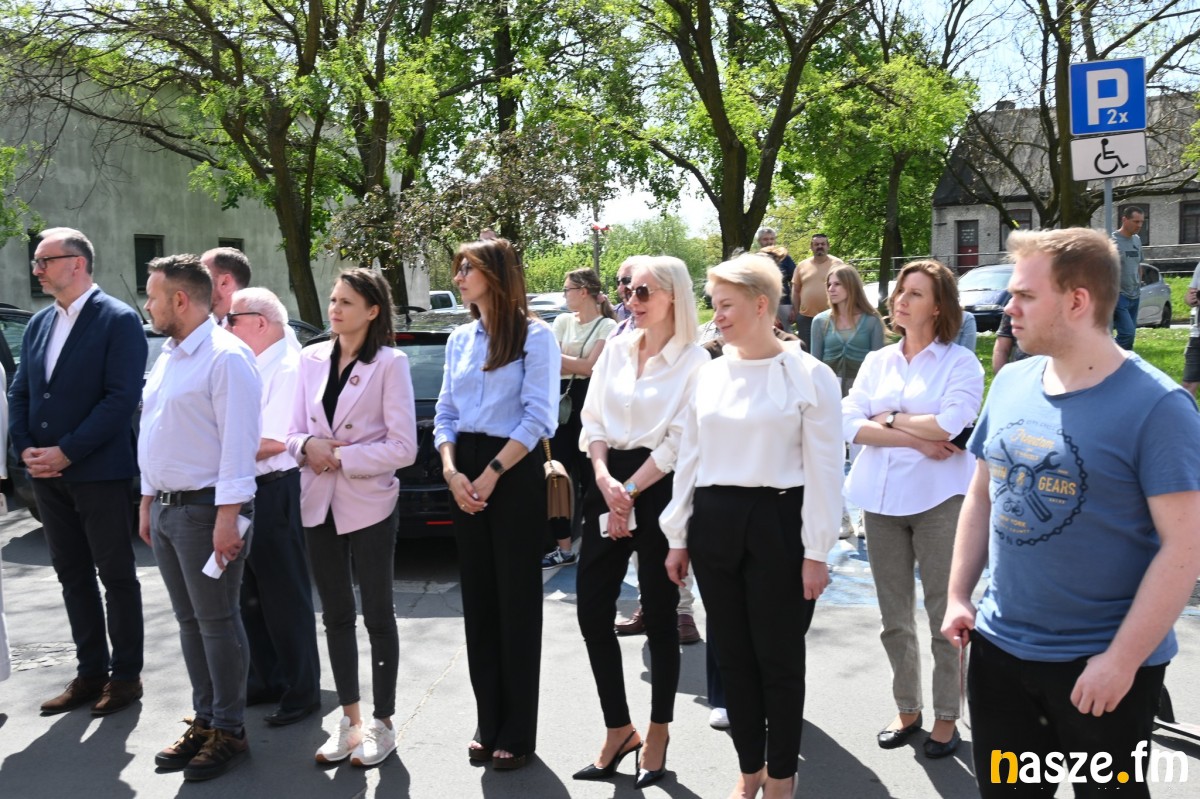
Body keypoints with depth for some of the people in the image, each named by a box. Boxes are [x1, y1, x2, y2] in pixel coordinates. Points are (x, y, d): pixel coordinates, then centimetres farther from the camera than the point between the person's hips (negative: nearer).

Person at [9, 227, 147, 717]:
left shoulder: (118, 320, -9)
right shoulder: (39, 324, 13)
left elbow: (122, 398, -16)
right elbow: (19, 393, 14)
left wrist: (66, 452, -17)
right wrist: (25, 449, -2)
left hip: (99, 473, -7)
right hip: (47, 475, 7)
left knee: (116, 575, 4)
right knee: (73, 576, 13)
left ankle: (126, 675, 15)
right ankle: (90, 673, 24)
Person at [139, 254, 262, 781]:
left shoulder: (226, 356, -14)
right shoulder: (167, 357, 15)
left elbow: (238, 440, -19)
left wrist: (227, 516, -22)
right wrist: (148, 503, 17)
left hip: (205, 509, -9)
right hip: (165, 508, 9)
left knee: (217, 622, 0)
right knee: (189, 621, 14)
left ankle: (229, 732, 11)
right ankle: (204, 720, 25)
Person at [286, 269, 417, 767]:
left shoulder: (390, 364, -8)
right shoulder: (312, 359, 7)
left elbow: (403, 447, -13)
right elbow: (294, 433, 9)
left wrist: (342, 456, -16)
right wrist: (308, 446, -13)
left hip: (368, 504, -5)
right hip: (319, 502, 5)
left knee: (377, 614, 6)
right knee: (336, 614, 12)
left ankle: (382, 724, 18)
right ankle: (349, 720, 24)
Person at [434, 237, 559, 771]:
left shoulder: (535, 335, -5)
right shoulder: (460, 340, 13)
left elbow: (539, 417, -13)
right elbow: (445, 414, 12)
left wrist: (490, 475, -17)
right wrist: (451, 470, -6)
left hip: (514, 472, -6)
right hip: (465, 473, 6)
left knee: (516, 601, 1)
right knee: (478, 600, 10)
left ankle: (517, 733, 12)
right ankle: (489, 723, 22)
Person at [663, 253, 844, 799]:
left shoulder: (809, 376, -7)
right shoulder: (709, 373, 7)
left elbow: (824, 470, -7)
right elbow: (689, 459, 11)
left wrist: (816, 551, -10)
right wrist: (678, 538, 11)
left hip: (777, 522, -5)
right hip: (714, 521, 5)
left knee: (778, 657, 7)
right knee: (732, 654, 13)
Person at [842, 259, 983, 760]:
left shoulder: (960, 362, -2)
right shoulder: (877, 362, 11)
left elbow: (952, 426, -18)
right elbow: (849, 423, -2)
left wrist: (890, 420, -6)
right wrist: (915, 439, -12)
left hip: (938, 498, -4)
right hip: (881, 498, 5)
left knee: (944, 614, 3)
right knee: (894, 616, 13)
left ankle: (946, 716, 18)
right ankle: (907, 708, 28)